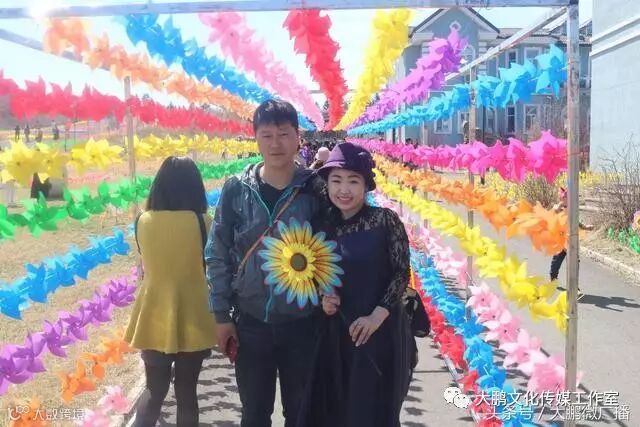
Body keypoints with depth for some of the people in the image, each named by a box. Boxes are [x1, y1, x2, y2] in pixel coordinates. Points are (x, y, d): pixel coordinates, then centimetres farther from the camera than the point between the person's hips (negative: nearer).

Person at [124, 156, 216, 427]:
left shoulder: (144, 221, -5)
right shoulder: (202, 222, -13)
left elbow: (147, 264, 9)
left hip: (154, 318, 2)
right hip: (192, 320, -2)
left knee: (154, 389, 19)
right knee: (186, 391, 12)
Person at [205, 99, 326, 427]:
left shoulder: (316, 188, -7)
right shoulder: (236, 189, -4)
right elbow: (217, 254, 0)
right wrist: (222, 315, -2)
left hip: (302, 321, -1)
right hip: (250, 321, 1)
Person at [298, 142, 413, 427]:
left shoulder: (385, 220, -9)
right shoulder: (321, 225, 4)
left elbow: (402, 273, -9)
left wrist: (377, 316, -17)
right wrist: (322, 297, -6)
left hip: (381, 331, -4)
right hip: (335, 331, 4)